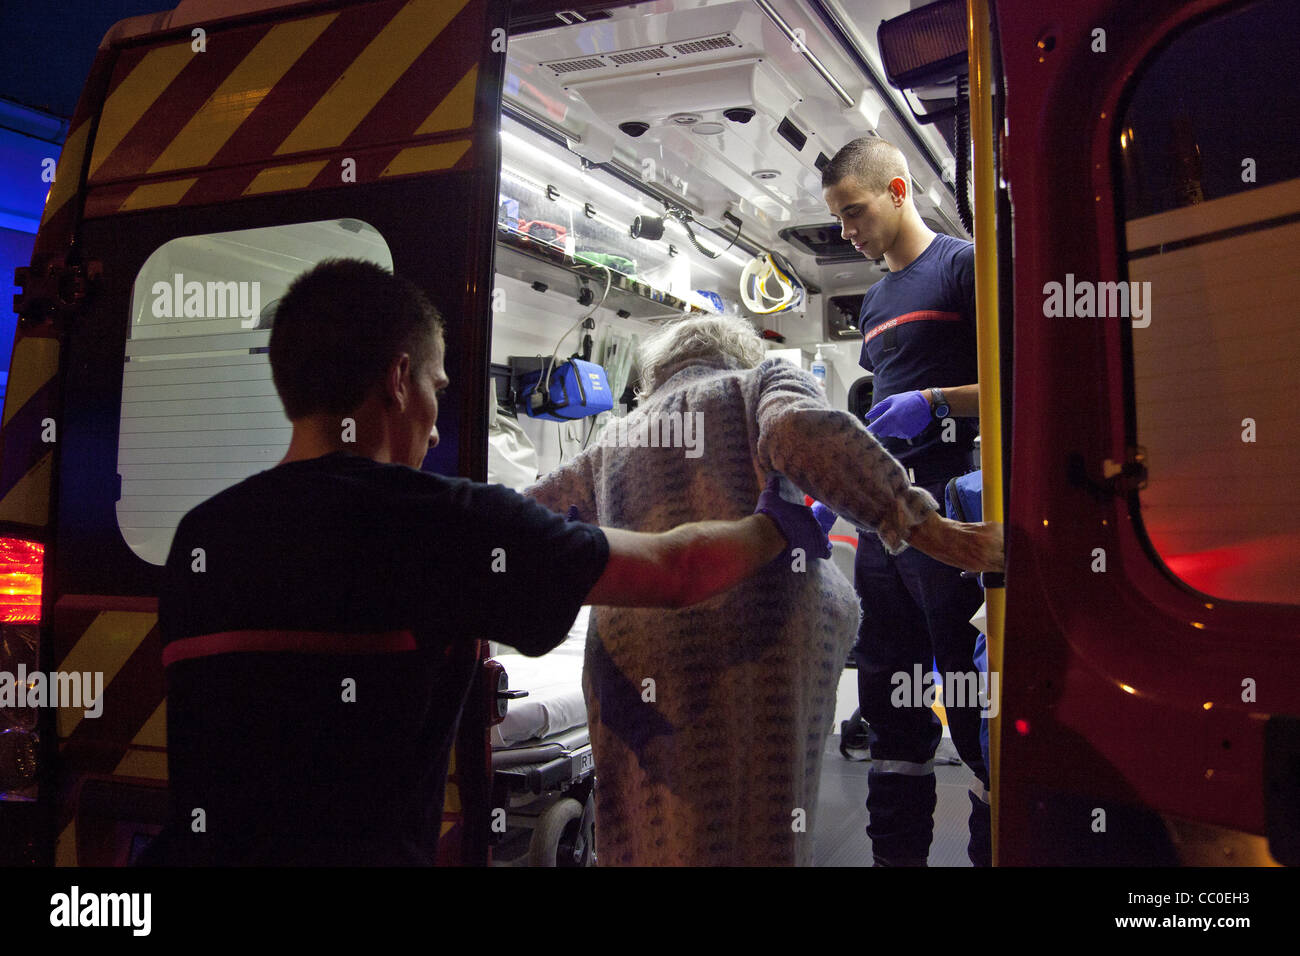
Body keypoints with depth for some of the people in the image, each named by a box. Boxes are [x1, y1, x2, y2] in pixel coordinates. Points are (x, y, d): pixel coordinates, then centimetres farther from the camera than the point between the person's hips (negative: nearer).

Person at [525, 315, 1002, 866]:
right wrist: (923, 527, -12)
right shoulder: (763, 379, 15)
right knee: (761, 826, 3)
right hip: (757, 635, -4)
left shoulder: (612, 441, 27)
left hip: (629, 657, 4)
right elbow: (801, 430, -8)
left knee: (651, 837, 9)